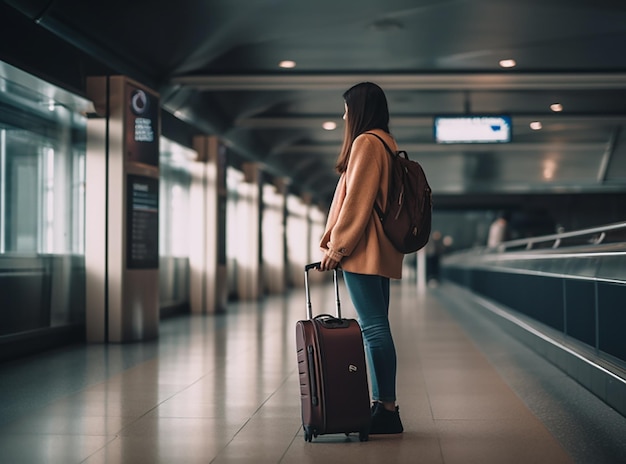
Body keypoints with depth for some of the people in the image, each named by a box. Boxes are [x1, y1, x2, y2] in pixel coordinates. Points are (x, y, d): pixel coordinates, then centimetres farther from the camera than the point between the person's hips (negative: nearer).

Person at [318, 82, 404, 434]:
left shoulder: (366, 142, -10)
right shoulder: (389, 143, 20)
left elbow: (356, 201, -17)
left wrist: (337, 246, -14)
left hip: (363, 252, -10)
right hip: (382, 252, 10)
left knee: (373, 328, -9)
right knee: (376, 327, 10)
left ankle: (388, 411, -8)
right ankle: (382, 405, 14)